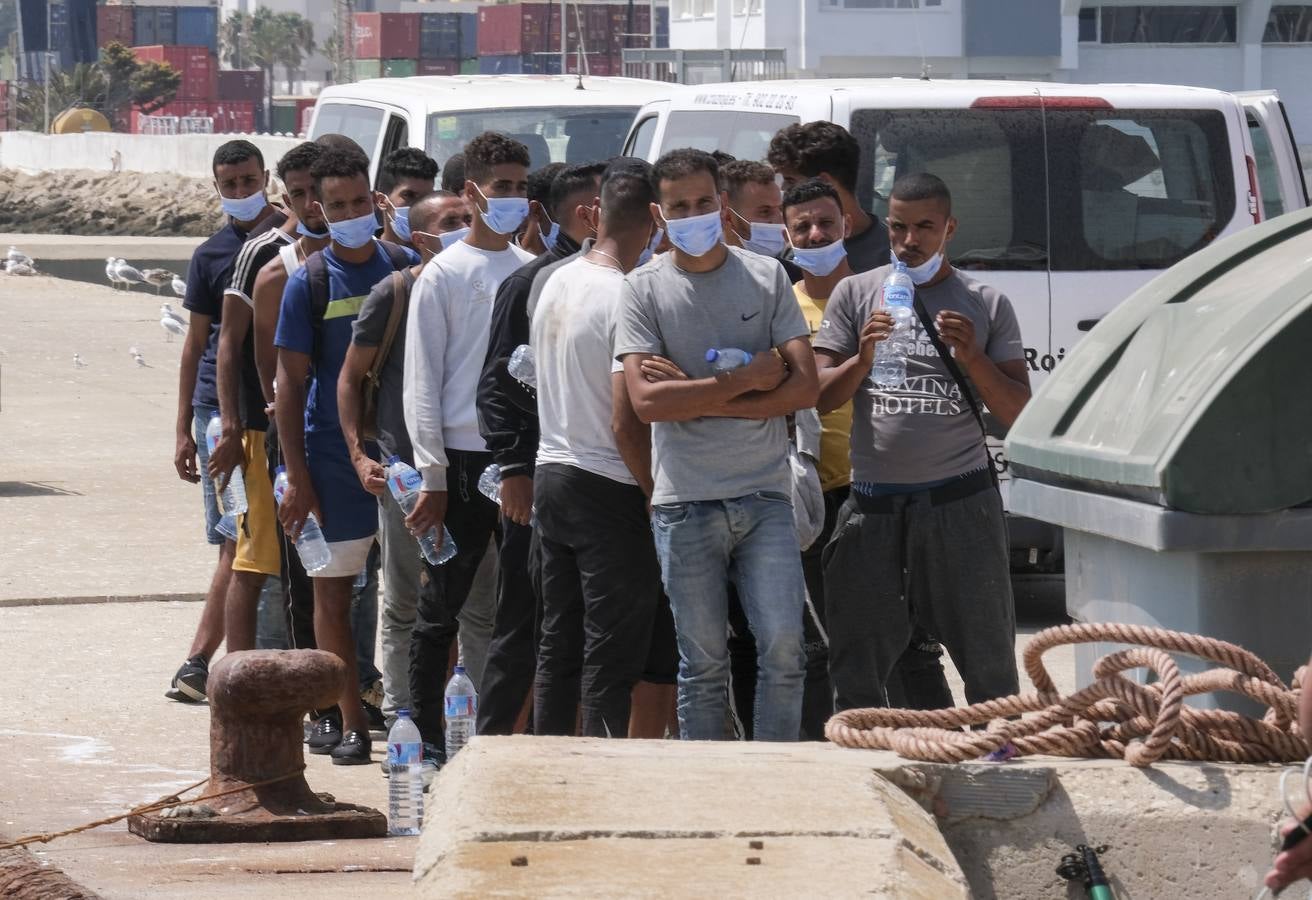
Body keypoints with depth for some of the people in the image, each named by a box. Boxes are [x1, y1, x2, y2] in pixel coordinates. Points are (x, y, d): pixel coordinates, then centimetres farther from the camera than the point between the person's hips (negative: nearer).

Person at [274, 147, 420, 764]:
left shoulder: (406, 266, 5)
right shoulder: (309, 281, -2)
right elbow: (290, 382, -3)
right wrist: (297, 476, -9)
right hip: (333, 457, -2)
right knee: (332, 591, 2)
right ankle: (349, 722, 7)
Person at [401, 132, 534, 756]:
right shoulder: (444, 275, -2)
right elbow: (421, 383, -4)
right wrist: (432, 479, -10)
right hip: (464, 458, -4)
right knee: (441, 610, 1)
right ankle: (425, 737, 6)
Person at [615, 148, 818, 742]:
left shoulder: (766, 278, 7)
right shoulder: (646, 288, 2)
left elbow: (804, 387, -2)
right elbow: (645, 399, -10)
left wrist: (698, 399, -9)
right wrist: (747, 380, -10)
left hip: (765, 496, 1)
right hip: (685, 502, -1)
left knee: (783, 647, -7)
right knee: (703, 663, 4)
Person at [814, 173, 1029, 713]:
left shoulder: (988, 305, 9)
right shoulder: (854, 295, 10)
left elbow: (1016, 411, 6)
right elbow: (821, 397, 7)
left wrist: (973, 358, -10)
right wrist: (862, 360, -12)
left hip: (960, 502, -1)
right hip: (873, 503, 1)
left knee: (988, 662, 2)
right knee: (856, 668, 3)